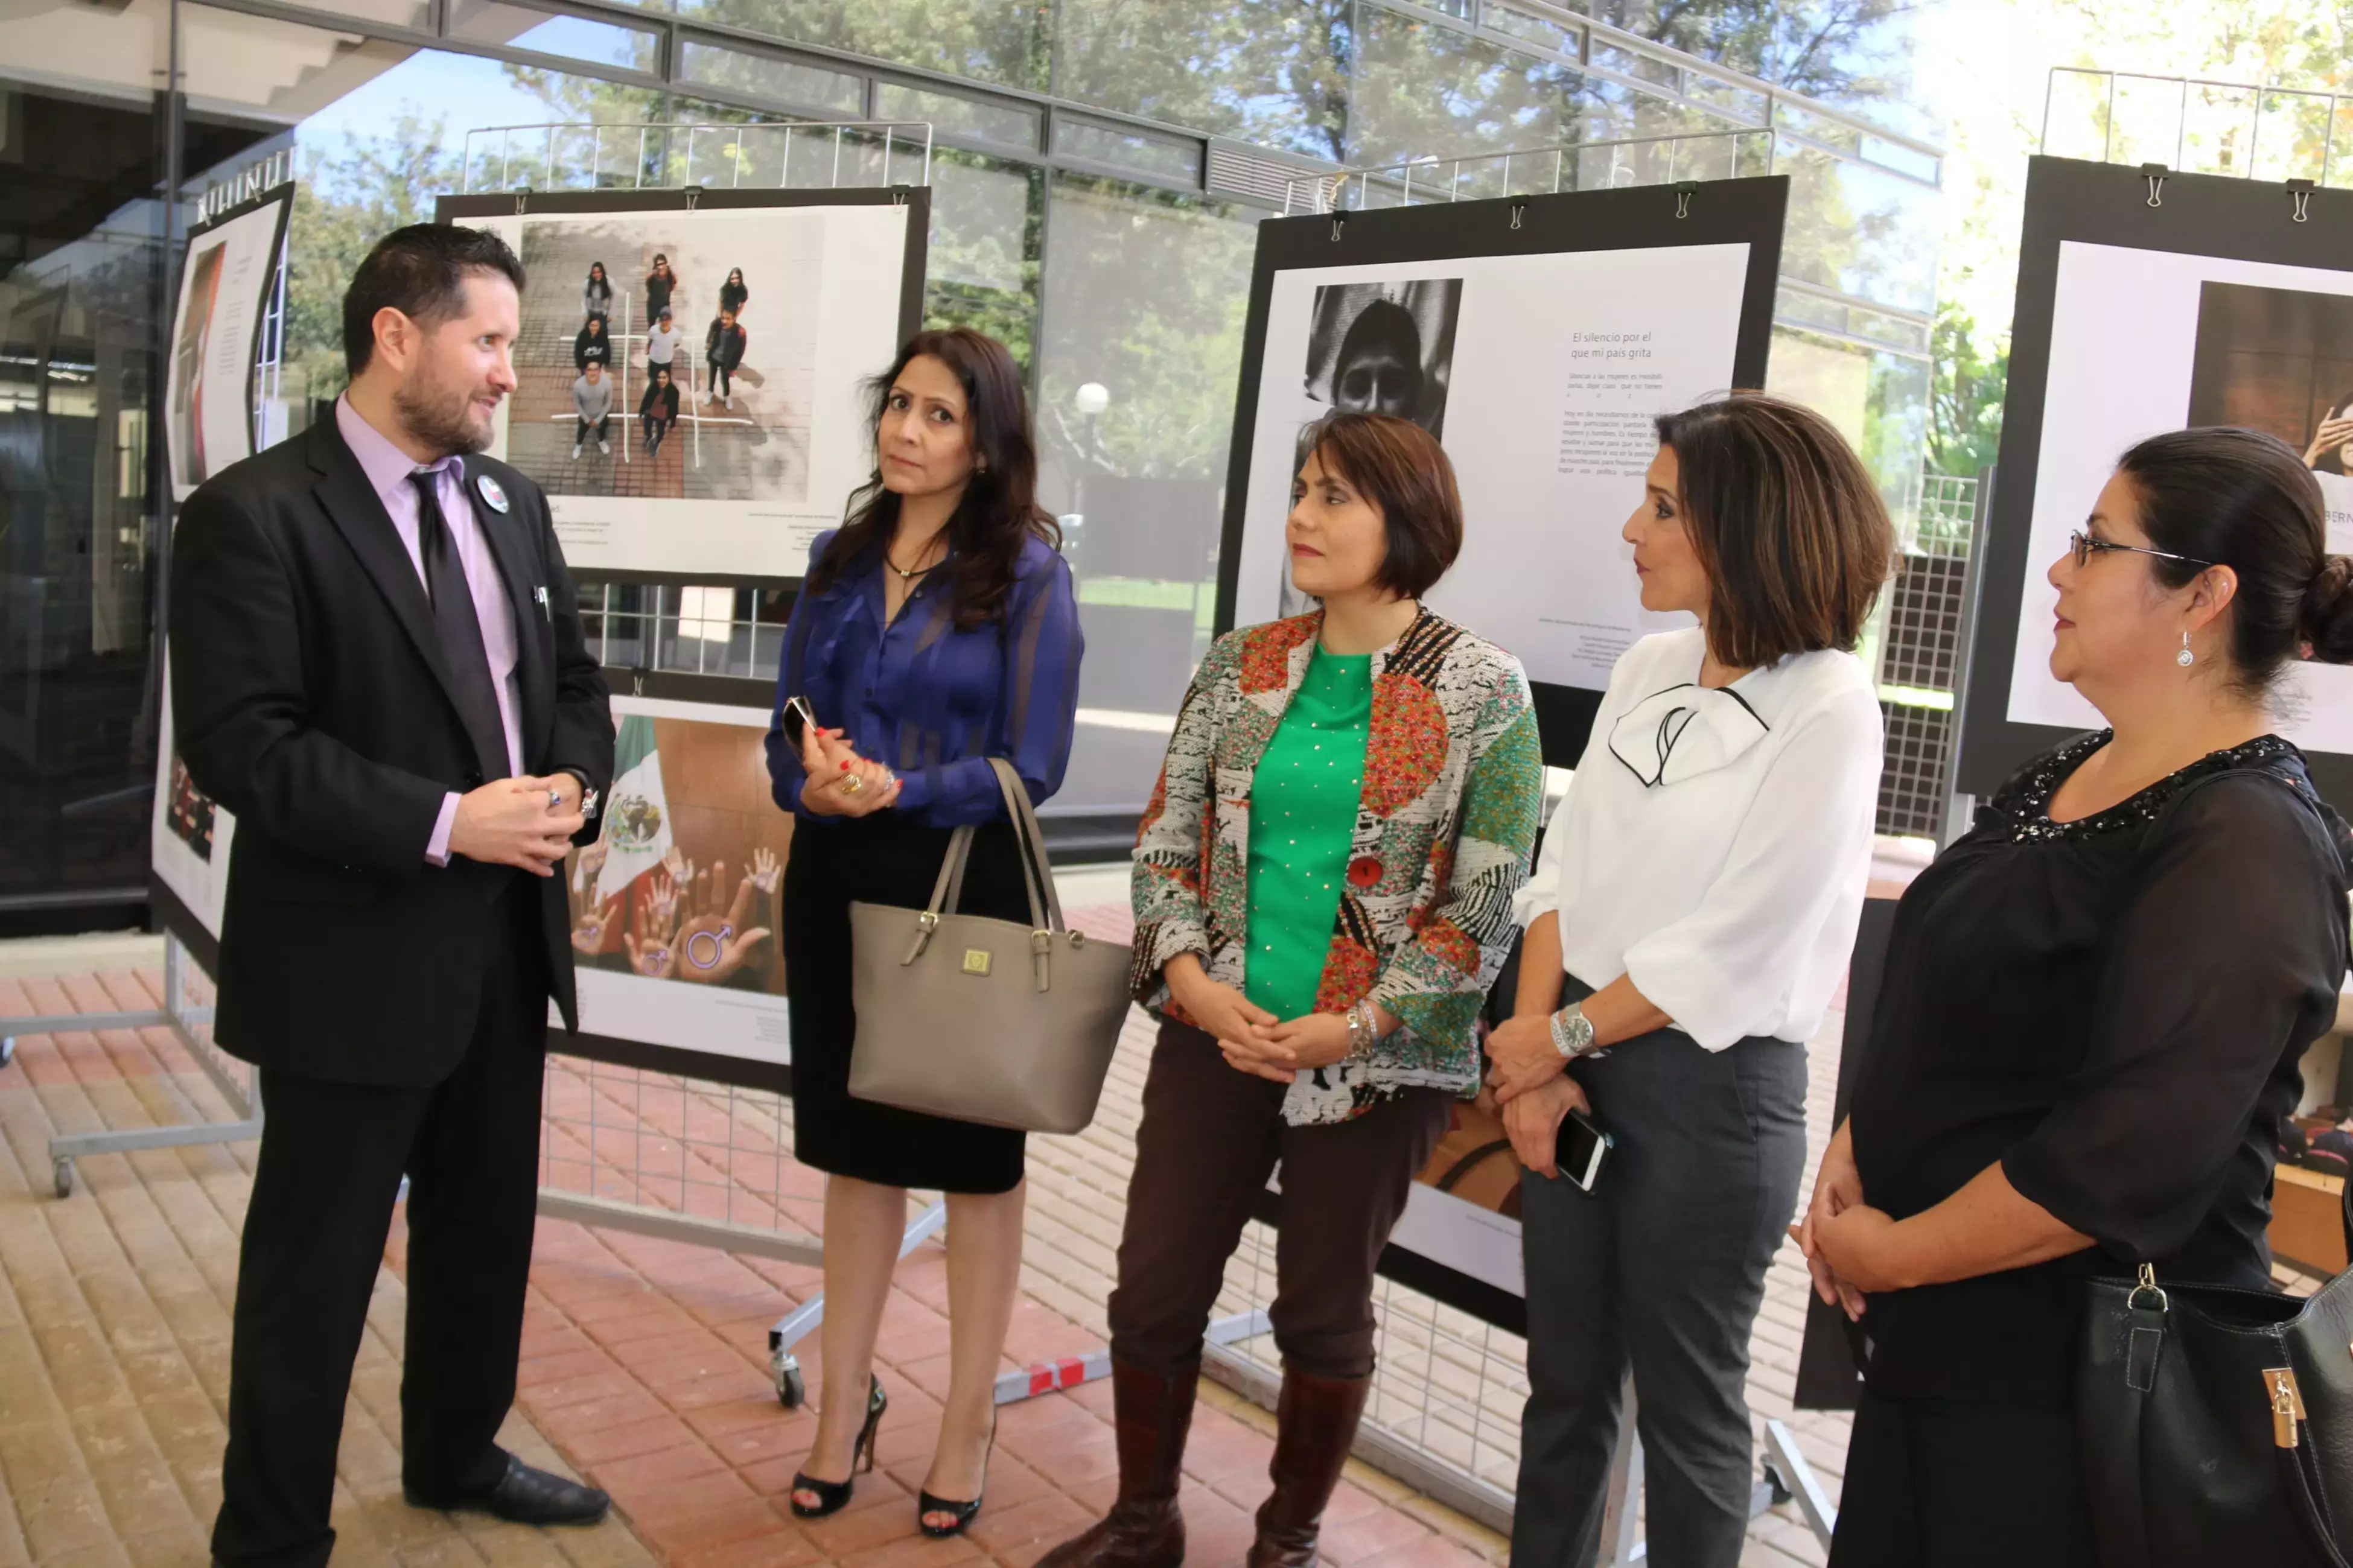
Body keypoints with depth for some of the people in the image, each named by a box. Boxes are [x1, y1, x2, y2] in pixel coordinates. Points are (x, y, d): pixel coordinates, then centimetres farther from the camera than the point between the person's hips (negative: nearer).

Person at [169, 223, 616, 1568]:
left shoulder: (511, 502, 9)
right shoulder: (254, 513, -13)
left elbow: (573, 681, 14)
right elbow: (240, 743, -19)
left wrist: (570, 788, -7)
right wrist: (445, 824, -24)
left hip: (507, 939, 7)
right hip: (352, 957, -7)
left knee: (486, 1231, 21)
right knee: (314, 1267, 7)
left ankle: (457, 1455, 42)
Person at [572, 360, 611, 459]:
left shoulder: (607, 383, -34)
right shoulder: (578, 385, -36)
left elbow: (608, 403, -15)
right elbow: (577, 404, -16)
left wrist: (598, 420, -10)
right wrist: (587, 420, -8)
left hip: (601, 415, 1)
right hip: (585, 415, -1)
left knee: (602, 429, 31)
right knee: (582, 430, 29)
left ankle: (601, 441, 66)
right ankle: (578, 445, 62)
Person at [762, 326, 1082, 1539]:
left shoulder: (1027, 571, -9)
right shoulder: (839, 558, 6)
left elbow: (1031, 766, -12)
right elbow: (787, 731, 7)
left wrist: (900, 789, -26)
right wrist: (815, 785, -15)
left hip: (964, 891, -4)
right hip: (837, 885, 5)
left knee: (974, 1155, 10)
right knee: (855, 1145, 15)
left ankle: (968, 1420, 27)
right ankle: (846, 1400, 32)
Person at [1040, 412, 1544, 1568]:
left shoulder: (1481, 691, -8)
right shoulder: (1241, 666, 3)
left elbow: (1487, 902, -10)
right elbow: (1165, 837, 6)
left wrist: (1349, 1030, -14)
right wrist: (1195, 982, -9)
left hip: (1375, 1061, -3)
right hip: (1215, 1034, 4)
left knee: (1322, 1312, 12)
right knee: (1154, 1289, 9)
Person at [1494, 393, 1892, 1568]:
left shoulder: (1829, 709, -15)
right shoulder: (1648, 669, 5)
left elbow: (1731, 949, -17)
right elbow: (1566, 873, 4)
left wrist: (1555, 1037, -8)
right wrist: (1533, 1058, -4)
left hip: (1710, 1086, -6)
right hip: (1575, 1065, 6)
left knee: (1683, 1401, 12)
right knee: (1563, 1379, 18)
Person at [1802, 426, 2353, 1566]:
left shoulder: (2247, 845, -19)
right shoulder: (2067, 776, 8)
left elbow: (2127, 1160, -26)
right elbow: (1933, 1000, 15)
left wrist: (1894, 1254, -16)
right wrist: (1853, 1149, 0)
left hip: (2073, 1384, -8)